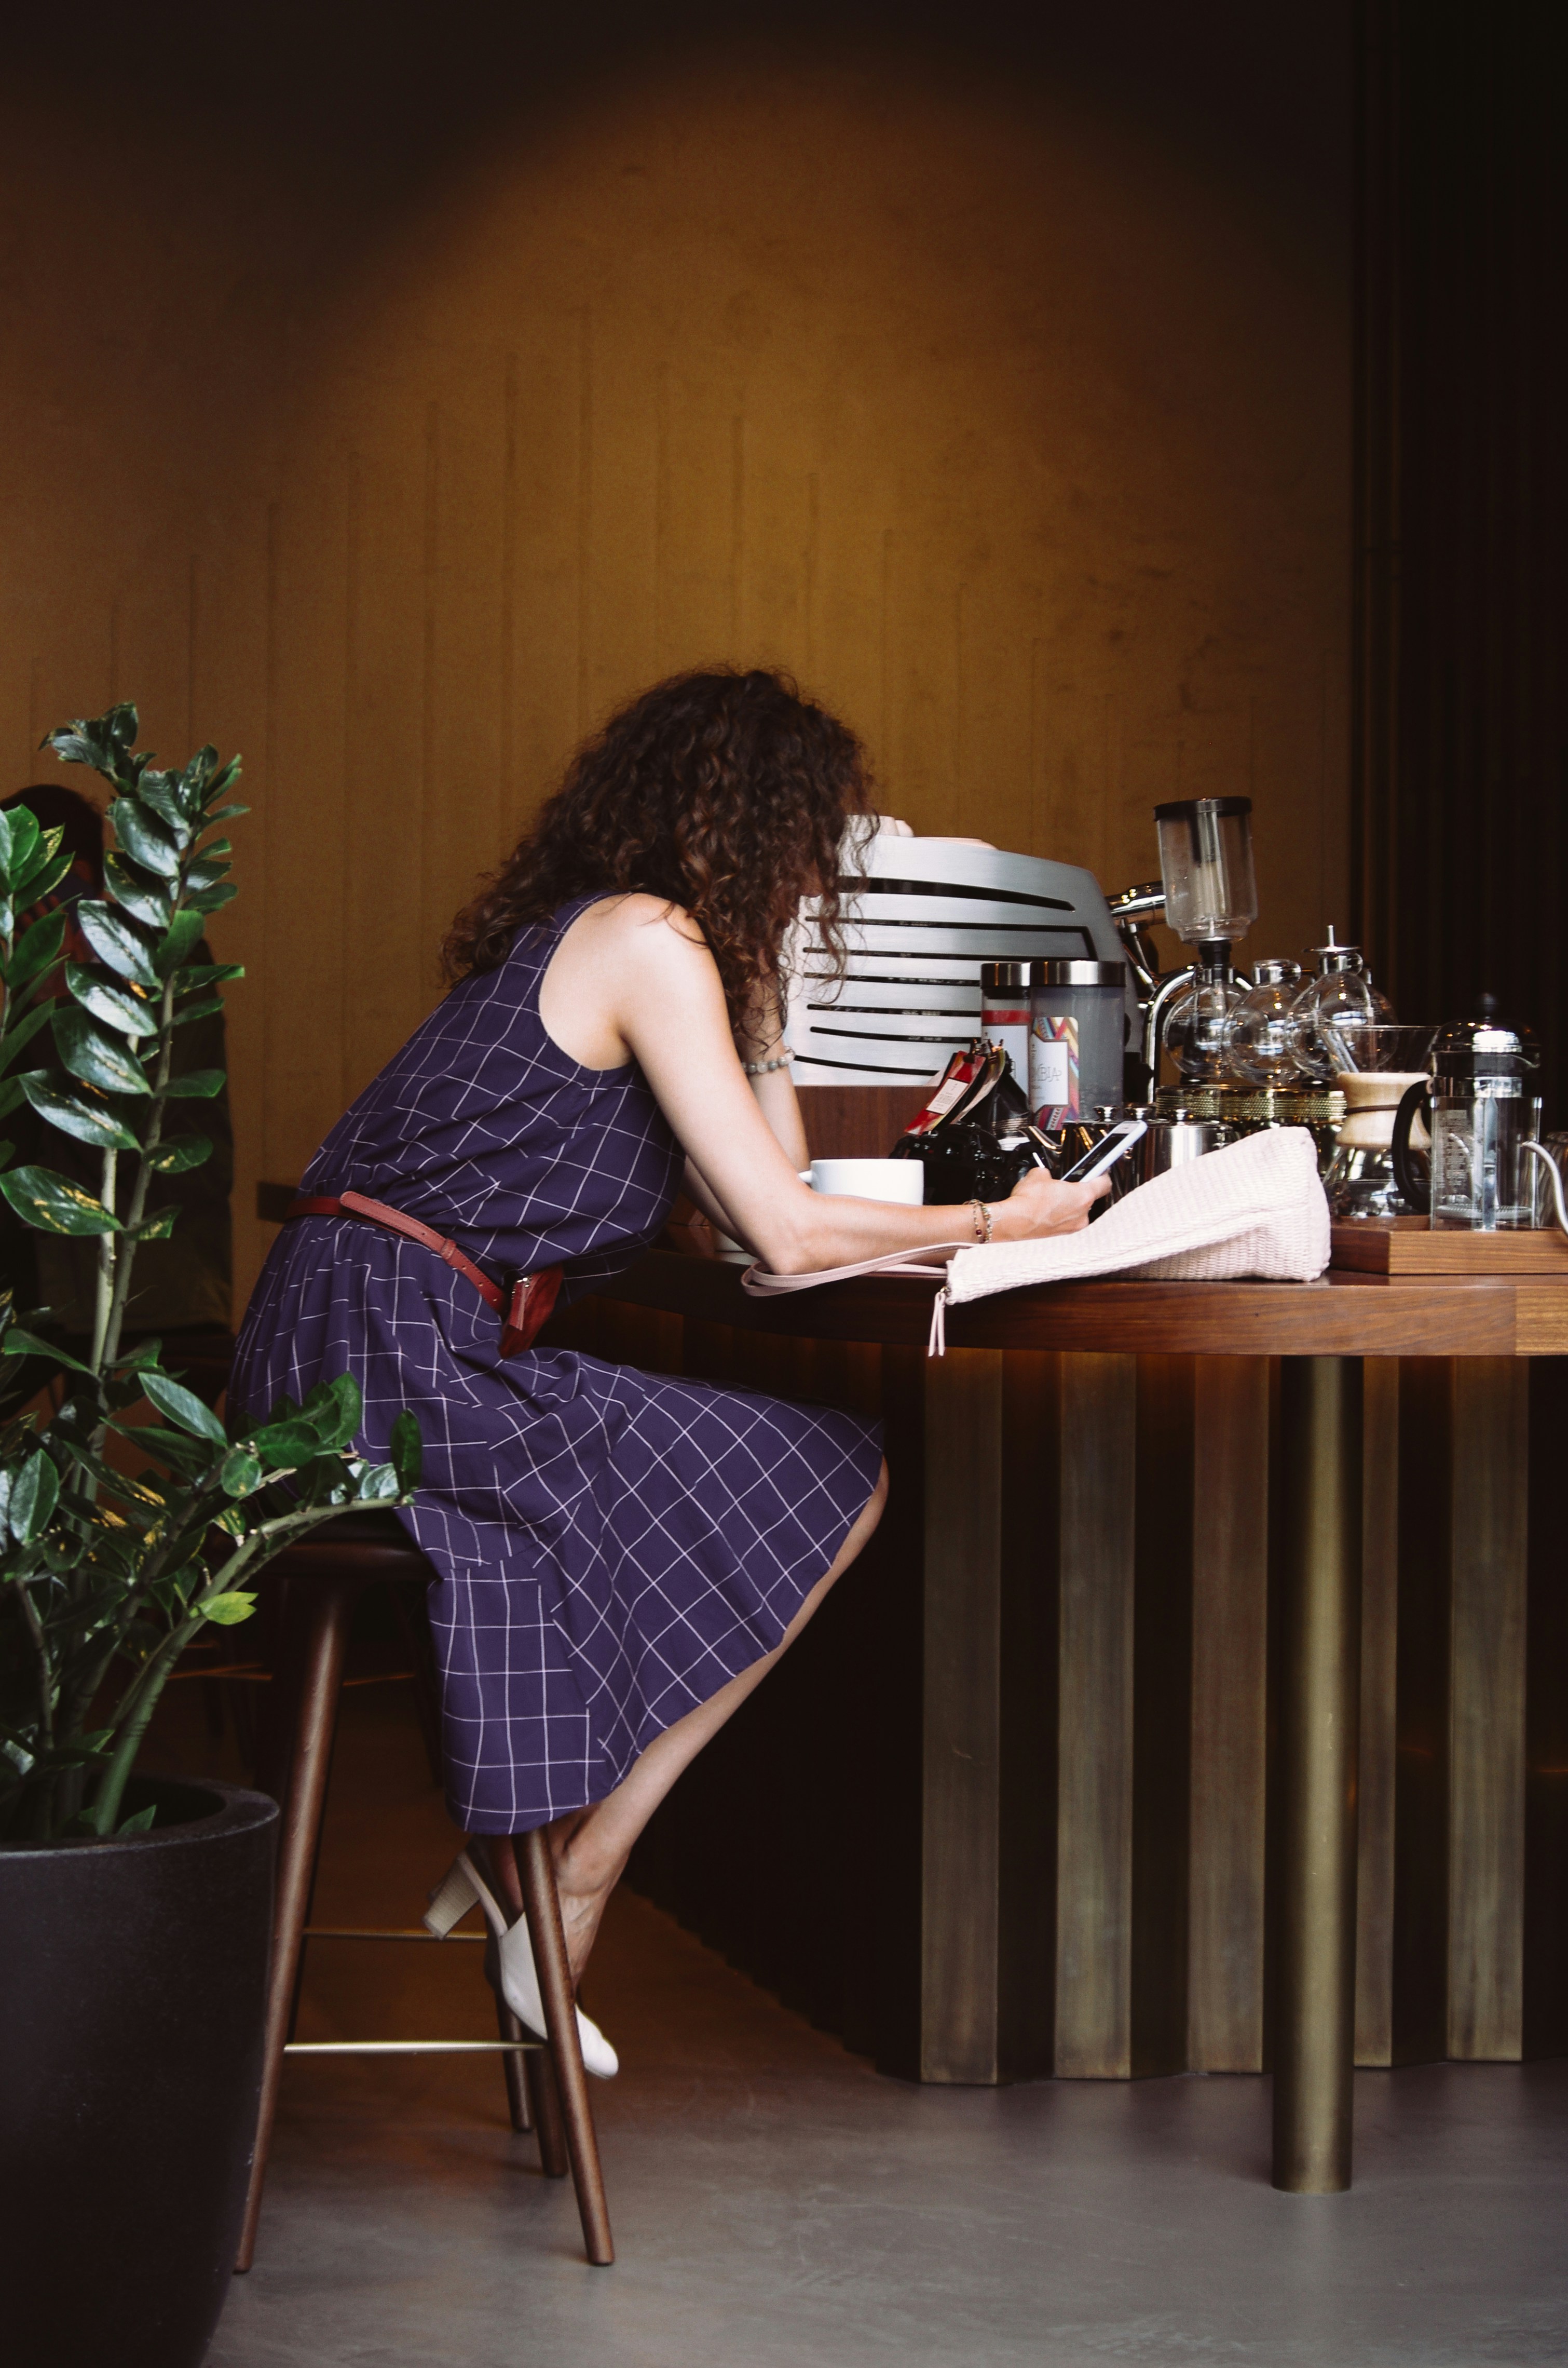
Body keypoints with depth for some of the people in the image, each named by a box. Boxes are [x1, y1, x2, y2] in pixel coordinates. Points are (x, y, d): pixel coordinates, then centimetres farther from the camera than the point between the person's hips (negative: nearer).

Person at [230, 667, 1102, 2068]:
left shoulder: (581, 936, 22)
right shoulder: (651, 944, -8)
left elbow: (753, 1191, 23)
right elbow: (789, 1236, -11)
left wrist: (756, 985, 21)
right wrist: (1001, 1224, 2)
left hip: (325, 1371, 10)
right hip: (408, 1359, -10)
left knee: (795, 1473, 18)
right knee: (840, 1481, -3)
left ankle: (528, 1848, 14)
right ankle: (574, 1873, 3)